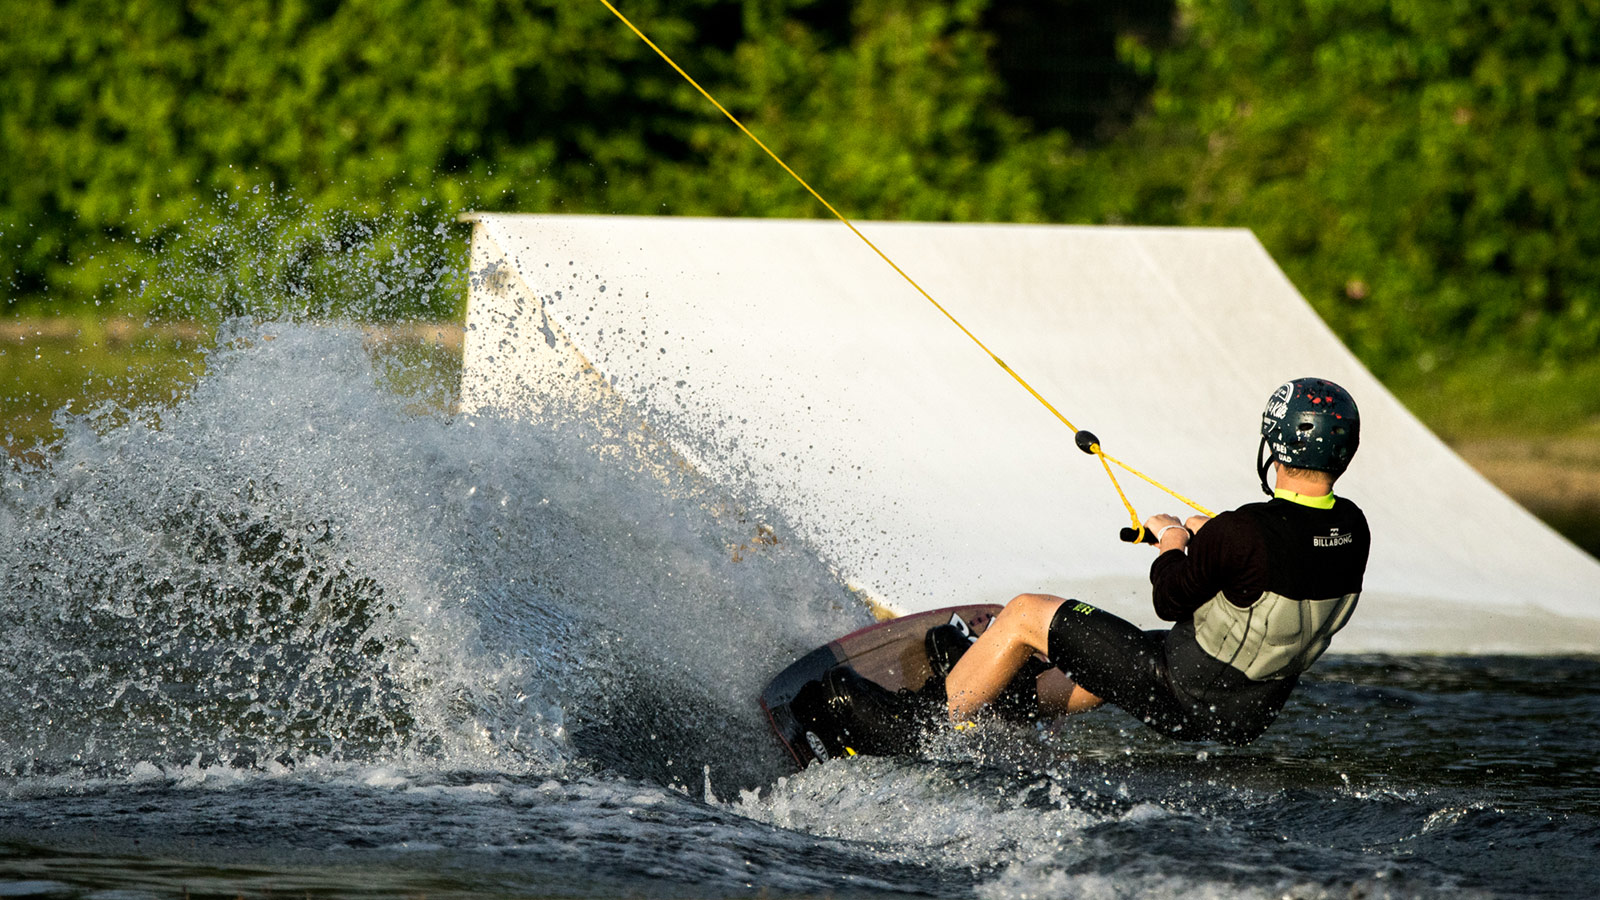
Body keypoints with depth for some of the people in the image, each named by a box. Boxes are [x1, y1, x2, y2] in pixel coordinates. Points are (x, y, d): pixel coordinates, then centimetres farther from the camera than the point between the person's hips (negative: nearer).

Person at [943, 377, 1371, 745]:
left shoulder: (1243, 532, -28)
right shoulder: (1352, 529, -7)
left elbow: (1169, 601, -15)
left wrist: (1172, 541, 4)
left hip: (1186, 702, -8)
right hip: (1251, 716, 8)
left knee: (1025, 615, 5)